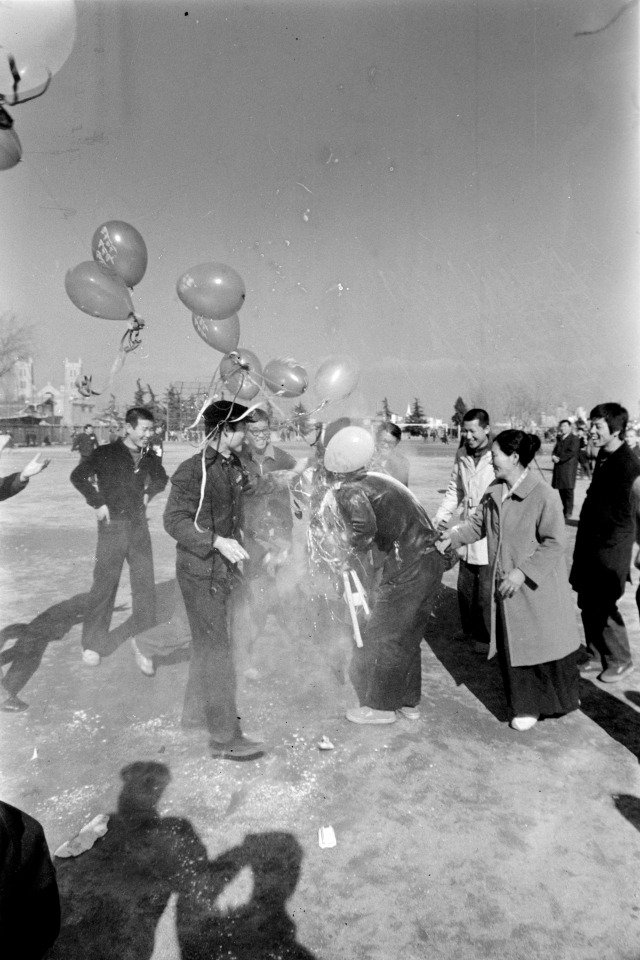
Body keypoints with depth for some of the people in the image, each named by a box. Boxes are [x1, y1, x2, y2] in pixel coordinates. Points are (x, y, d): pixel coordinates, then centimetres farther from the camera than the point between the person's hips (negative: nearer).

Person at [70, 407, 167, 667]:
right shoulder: (105, 454, -9)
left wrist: (149, 493, 8)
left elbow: (161, 478, 24)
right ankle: (92, 645, 15)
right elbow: (78, 476, -9)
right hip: (112, 526, -4)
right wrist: (97, 503, -12)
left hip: (139, 526, 5)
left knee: (144, 583, 7)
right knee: (104, 585, 1)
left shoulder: (149, 458, 6)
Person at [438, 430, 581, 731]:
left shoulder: (544, 495, -20)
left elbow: (553, 543, -18)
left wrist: (523, 571, -22)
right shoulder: (494, 492, 0)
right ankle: (527, 707, 30)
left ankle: (562, 698, 36)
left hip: (537, 587, -6)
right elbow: (478, 523, 13)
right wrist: (452, 536, 0)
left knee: (544, 644, 10)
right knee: (513, 648, 13)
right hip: (505, 585, 6)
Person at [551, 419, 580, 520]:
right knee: (561, 489, 9)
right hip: (559, 468, 7)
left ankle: (568, 512, -5)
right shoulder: (559, 438, 19)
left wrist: (559, 458, -11)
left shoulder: (574, 439, -4)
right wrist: (554, 456, -3)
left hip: (568, 468, -7)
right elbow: (555, 450, 18)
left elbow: (571, 452, -12)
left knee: (568, 490, -7)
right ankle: (564, 508, 19)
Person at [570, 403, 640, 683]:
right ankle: (596, 658, 29)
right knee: (587, 603, 14)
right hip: (591, 540, 8)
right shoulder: (603, 455, 7)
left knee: (603, 606, 2)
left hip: (612, 544, -8)